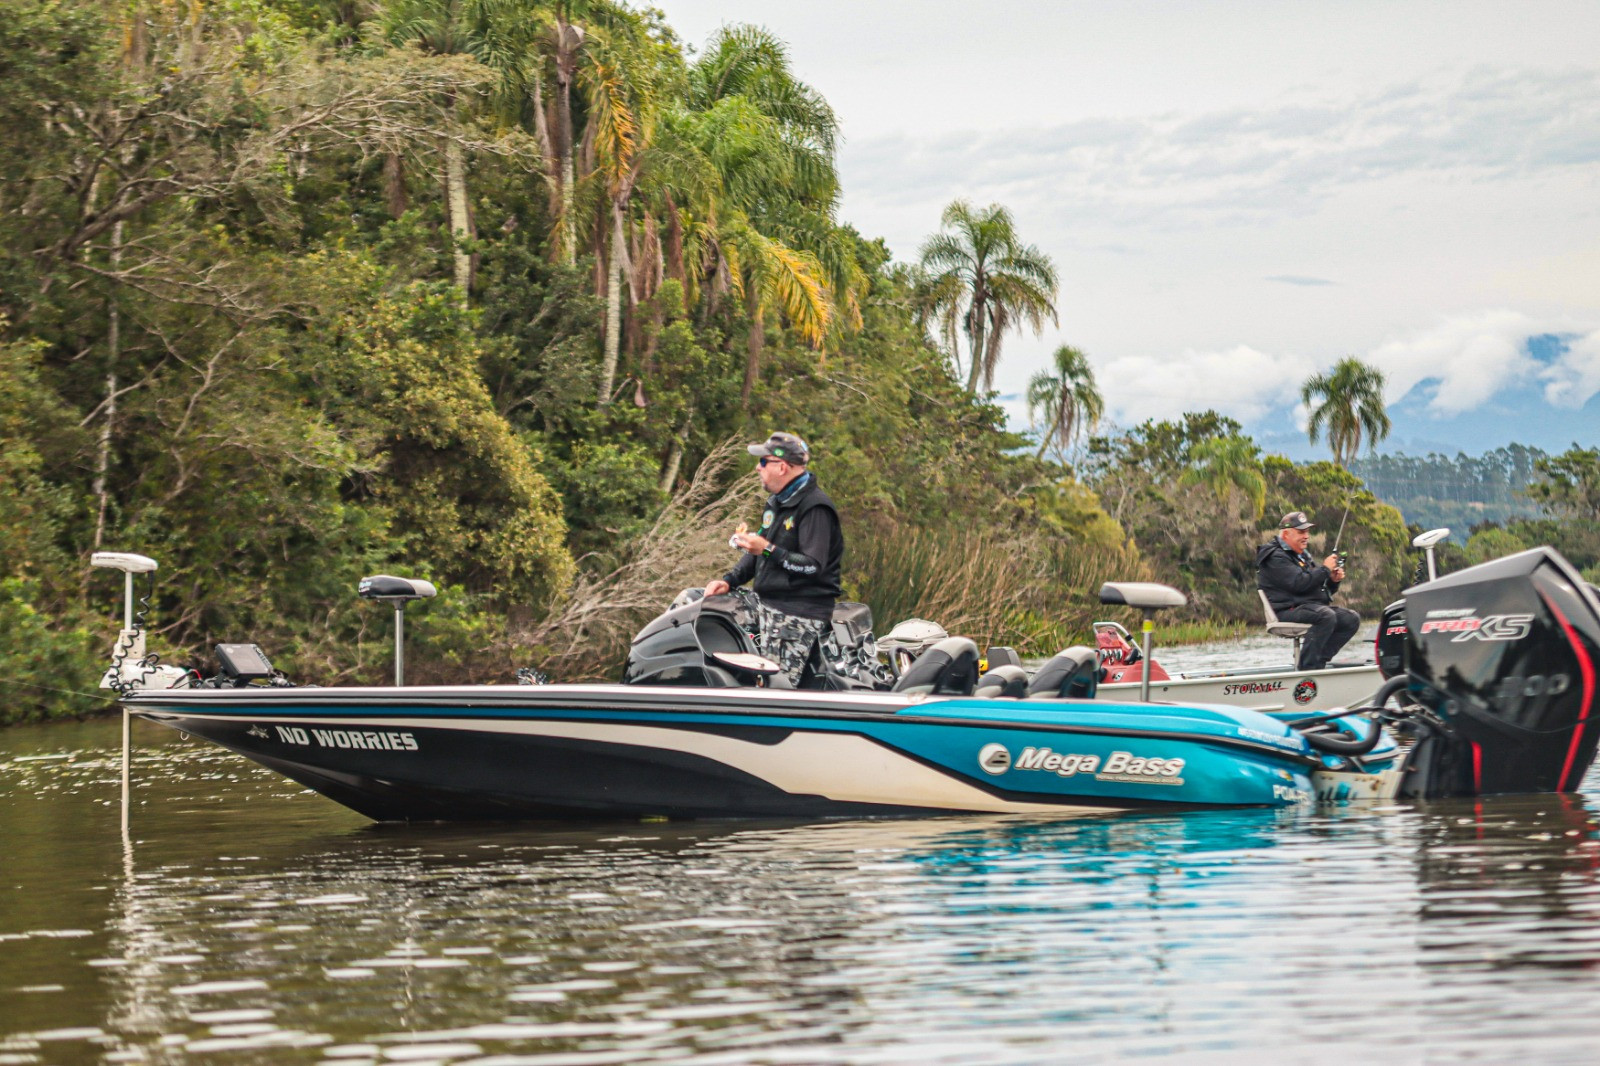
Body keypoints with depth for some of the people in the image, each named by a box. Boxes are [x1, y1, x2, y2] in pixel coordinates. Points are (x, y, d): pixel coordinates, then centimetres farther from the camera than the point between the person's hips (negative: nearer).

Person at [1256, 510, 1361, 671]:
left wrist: (1333, 580, 3)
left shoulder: (1303, 556, 25)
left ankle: (1319, 660, -10)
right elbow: (1299, 583, -22)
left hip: (1310, 606, 10)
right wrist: (1325, 569, -12)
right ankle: (1308, 667, -30)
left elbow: (1321, 590, 26)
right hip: (1287, 611, -10)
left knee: (1351, 619, -5)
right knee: (1326, 616, -34)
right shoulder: (1275, 557, -8)